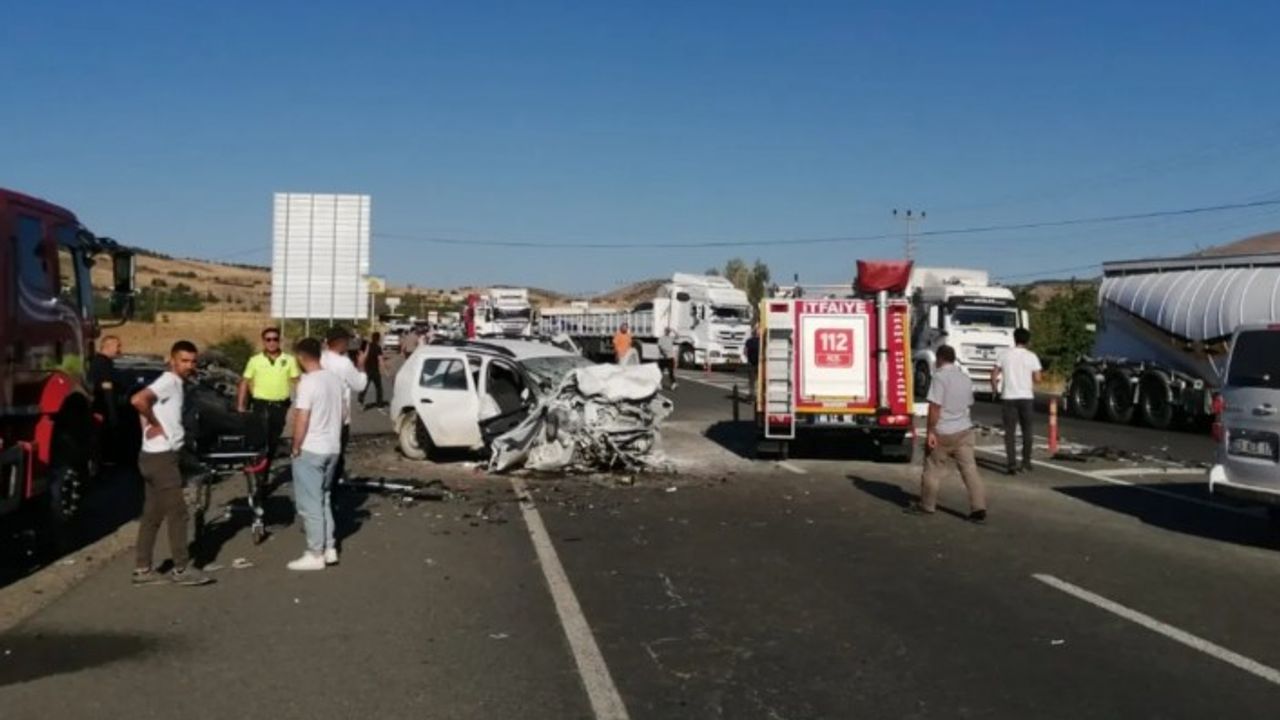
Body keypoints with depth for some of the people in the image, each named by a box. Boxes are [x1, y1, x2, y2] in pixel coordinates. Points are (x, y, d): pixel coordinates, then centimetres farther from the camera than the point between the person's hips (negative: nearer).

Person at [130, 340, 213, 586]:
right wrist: (155, 424, -18)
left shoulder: (176, 383, 14)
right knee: (178, 512, -4)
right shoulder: (168, 381, -14)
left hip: (157, 456, 10)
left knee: (152, 515, 12)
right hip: (160, 457, -10)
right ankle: (182, 569, 2)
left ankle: (143, 569, 17)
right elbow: (138, 400, -30)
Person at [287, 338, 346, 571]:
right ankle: (329, 548, 20)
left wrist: (296, 447, -8)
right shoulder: (335, 379, 7)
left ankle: (315, 555, 5)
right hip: (332, 448, 8)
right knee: (323, 499, 18)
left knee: (309, 503, 1)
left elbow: (301, 420, -19)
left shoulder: (308, 382, -17)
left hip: (310, 450, -8)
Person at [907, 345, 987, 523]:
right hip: (964, 430, 6)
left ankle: (926, 506, 19)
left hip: (943, 433, -6)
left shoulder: (940, 377, -14)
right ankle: (979, 508, -3)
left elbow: (935, 407, -19)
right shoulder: (965, 378, 9)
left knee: (933, 471, 8)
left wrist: (930, 432, -16)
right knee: (970, 469, 3)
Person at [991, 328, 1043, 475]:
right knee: (1027, 430, 13)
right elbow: (1037, 379, -6)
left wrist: (994, 388, 18)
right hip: (1026, 397, 0)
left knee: (1010, 431, 1)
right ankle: (1026, 463, 17)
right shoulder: (1031, 356, -2)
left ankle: (1011, 464, -8)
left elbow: (994, 375, 1)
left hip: (1009, 397, 0)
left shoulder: (1005, 355, 1)